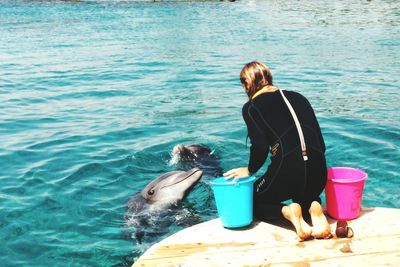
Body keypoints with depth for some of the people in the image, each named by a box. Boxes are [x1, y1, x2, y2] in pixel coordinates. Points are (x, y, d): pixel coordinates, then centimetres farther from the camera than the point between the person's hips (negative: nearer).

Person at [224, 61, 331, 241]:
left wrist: (250, 170, 10)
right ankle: (314, 208, 2)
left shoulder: (251, 107, 4)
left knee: (250, 201, 25)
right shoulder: (297, 97, 18)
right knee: (307, 196, 39)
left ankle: (288, 212, -6)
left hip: (286, 171, -5)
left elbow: (260, 147, -9)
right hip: (318, 170, 5)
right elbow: (321, 143, 16)